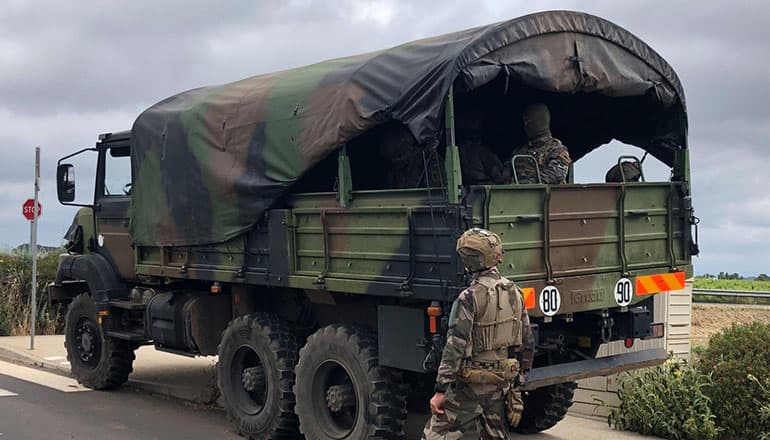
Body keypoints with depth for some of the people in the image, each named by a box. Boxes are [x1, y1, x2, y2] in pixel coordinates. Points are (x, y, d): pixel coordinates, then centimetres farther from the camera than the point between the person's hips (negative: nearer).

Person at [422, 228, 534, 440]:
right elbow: (528, 342, 11)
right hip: (502, 383, 7)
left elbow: (455, 348, -20)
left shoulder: (470, 298, -18)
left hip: (471, 384, -7)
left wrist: (440, 391, -17)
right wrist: (520, 376, 22)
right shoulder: (515, 293, 5)